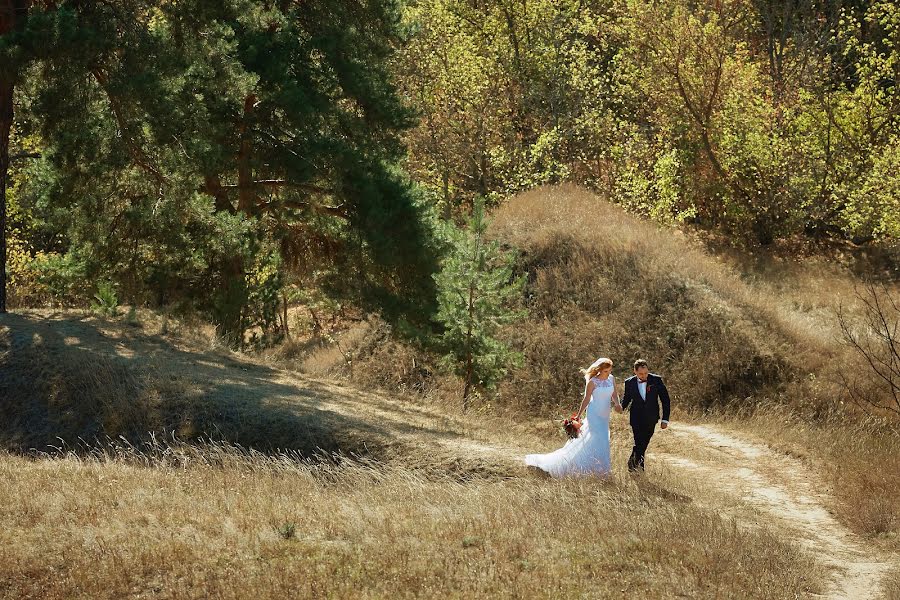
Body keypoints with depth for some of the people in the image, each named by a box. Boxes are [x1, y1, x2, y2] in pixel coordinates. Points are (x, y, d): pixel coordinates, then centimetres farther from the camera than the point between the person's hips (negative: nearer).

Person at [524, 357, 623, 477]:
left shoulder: (611, 379, 4)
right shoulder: (592, 382, -13)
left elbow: (614, 395, 4)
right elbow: (586, 399, -8)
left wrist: (618, 404, -17)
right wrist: (578, 415, -8)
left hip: (604, 416, 6)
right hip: (594, 414, -6)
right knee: (599, 440, -12)